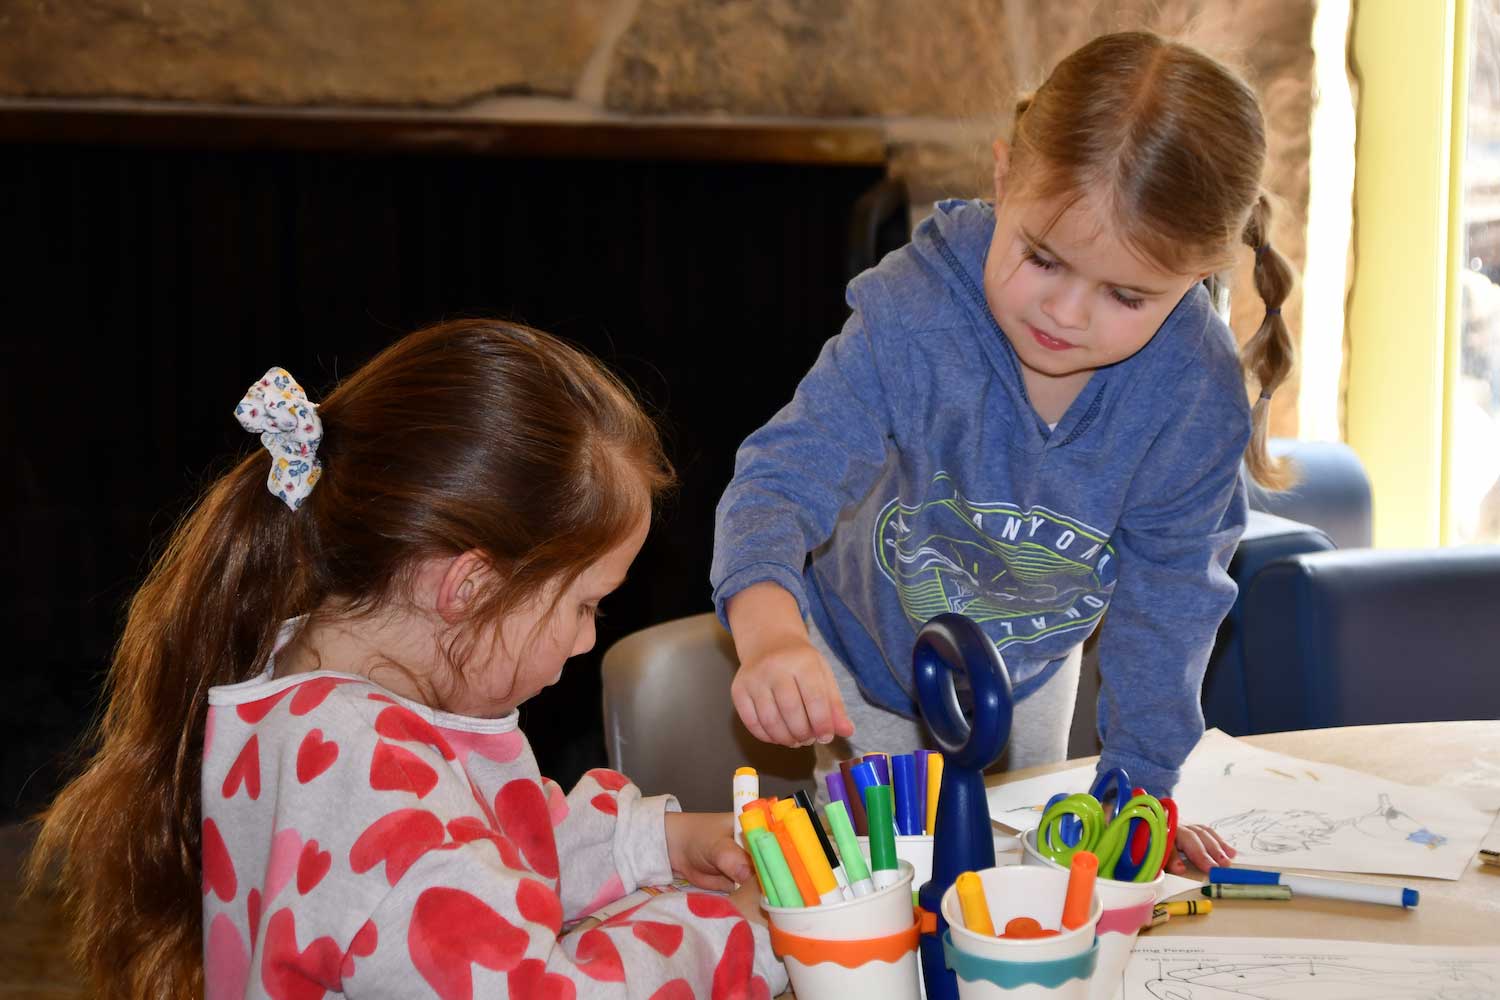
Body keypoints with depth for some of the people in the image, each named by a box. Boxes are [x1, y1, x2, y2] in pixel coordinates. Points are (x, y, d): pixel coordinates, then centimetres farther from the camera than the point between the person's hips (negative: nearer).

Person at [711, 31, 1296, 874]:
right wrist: (771, 637, -61)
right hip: (861, 657, -2)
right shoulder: (913, 314, -38)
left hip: (1025, 685, 3)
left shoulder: (1201, 401, -29)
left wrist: (1138, 780, -11)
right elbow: (783, 477, -41)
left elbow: (1166, 596, -15)